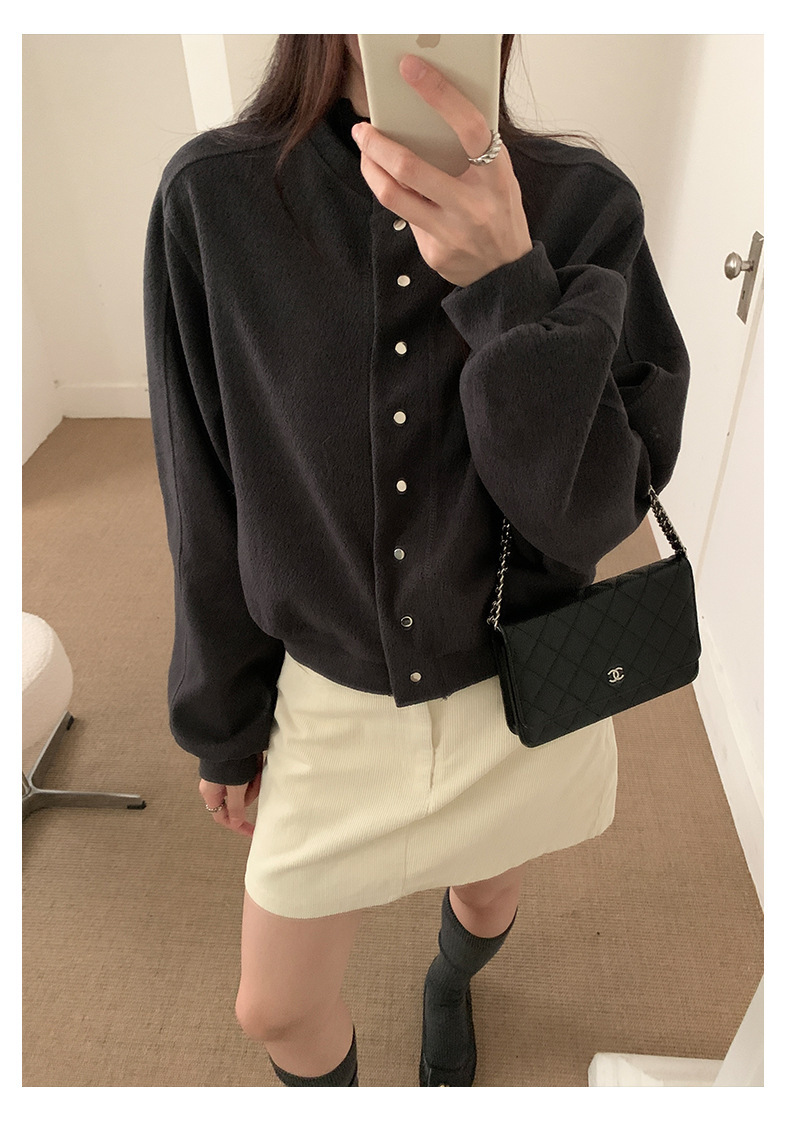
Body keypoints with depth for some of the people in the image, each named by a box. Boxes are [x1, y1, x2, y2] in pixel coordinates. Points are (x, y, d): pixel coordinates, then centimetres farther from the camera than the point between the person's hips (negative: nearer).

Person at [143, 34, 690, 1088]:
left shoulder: (584, 204, -14)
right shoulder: (214, 194, -13)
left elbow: (598, 512, -18)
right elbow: (207, 512, -7)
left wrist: (510, 289, -33)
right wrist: (221, 723, 4)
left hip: (524, 691, 1)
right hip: (331, 701, 0)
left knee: (487, 893, 30)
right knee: (276, 1012, 17)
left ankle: (448, 990, 69)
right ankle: (338, 1090, 57)